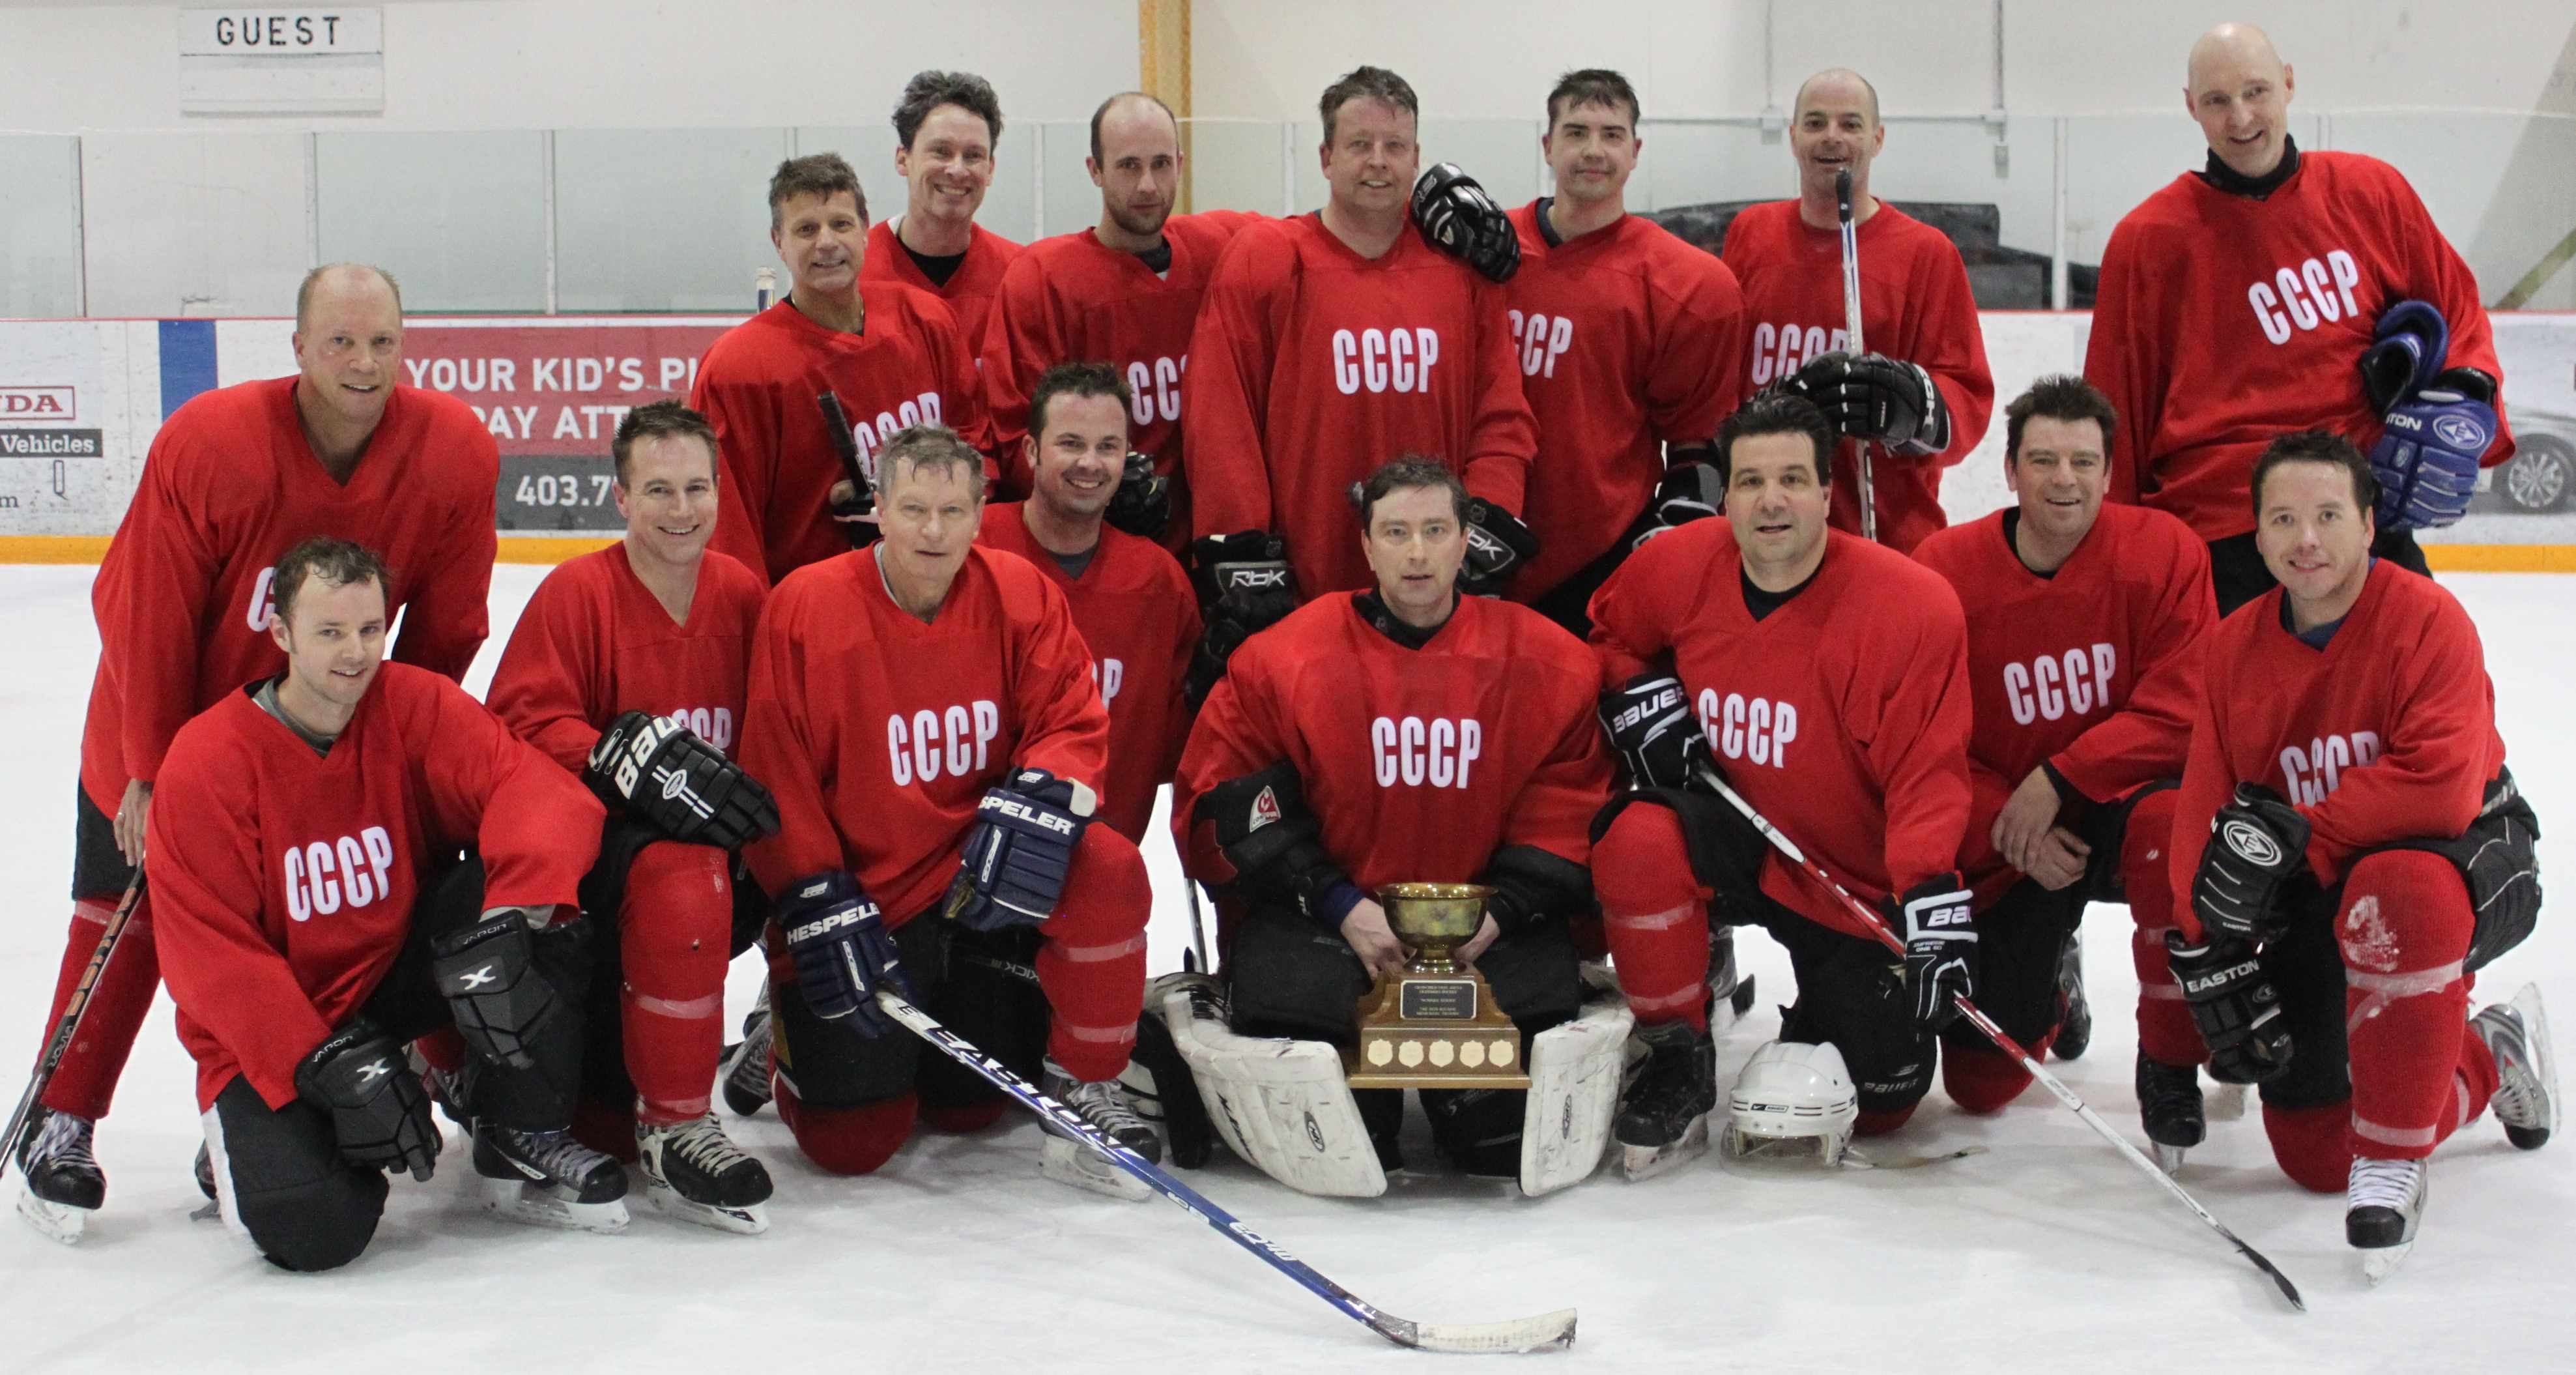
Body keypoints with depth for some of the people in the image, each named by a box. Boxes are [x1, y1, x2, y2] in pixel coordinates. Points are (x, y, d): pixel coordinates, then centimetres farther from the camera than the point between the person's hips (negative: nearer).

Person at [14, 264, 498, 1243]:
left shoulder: (456, 453, -22)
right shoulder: (206, 445, -28)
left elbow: (445, 631, -9)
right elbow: (146, 618, -19)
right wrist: (149, 772, -16)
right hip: (176, 716, -2)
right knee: (128, 911, 1)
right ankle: (60, 1124, 13)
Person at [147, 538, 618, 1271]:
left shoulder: (415, 707, -9)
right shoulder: (207, 762, -17)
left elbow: (530, 786, -23)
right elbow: (210, 952, -18)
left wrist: (511, 914, -43)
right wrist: (329, 1064, -29)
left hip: (400, 971, 3)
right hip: (272, 1030, -3)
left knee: (528, 898, -25)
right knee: (312, 1226, -28)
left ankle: (523, 1138, -9)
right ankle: (246, 1135, 10)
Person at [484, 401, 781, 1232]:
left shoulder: (743, 595, 7)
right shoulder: (576, 592, -8)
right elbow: (519, 726, -14)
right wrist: (629, 759, -29)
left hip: (704, 841, 6)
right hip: (586, 831, -6)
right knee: (680, 882, -35)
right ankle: (673, 1128, -20)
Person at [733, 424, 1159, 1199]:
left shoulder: (1021, 594, -4)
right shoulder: (805, 609, -11)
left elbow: (1073, 719, -6)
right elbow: (776, 778, -9)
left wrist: (1038, 802, -28)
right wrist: (820, 913, -15)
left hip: (979, 880, 3)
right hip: (860, 896, -3)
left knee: (1109, 871, -25)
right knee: (855, 1142, -6)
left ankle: (1086, 1092, -5)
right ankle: (793, 1024, 29)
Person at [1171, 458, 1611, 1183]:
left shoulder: (1549, 663, 3)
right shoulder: (1282, 659, -1)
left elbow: (1571, 810, 4)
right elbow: (1221, 800, -1)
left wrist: (1501, 912, -11)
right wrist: (1339, 906, -11)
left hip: (1486, 931, 1)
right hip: (1324, 924, 0)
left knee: (1507, 1135, -20)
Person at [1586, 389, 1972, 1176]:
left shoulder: (1914, 607, -21)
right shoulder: (1678, 566, -11)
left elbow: (1928, 776, -20)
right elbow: (1606, 634, 12)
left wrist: (1932, 903, -32)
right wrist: (1637, 698, -8)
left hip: (1858, 883, -1)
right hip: (1733, 840, 2)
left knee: (1881, 1104, 1)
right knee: (1637, 838, -33)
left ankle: (1822, 1018, 38)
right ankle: (1677, 1062, -12)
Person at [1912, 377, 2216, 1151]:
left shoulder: (2164, 552, -11)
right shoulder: (1944, 572, -9)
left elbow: (2178, 716, -15)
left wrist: (2058, 780, -23)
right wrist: (2012, 831, -18)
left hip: (2125, 798, -1)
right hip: (2004, 845, 1)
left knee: (2170, 827, -40)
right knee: (1980, 1081, -3)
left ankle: (2170, 1067, -17)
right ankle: (2051, 984, 36)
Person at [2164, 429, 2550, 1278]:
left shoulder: (2429, 621, -18)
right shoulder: (2237, 645, -2)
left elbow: (2442, 788, -30)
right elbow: (2204, 813, -2)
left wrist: (2293, 835, -29)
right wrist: (2213, 955, -12)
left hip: (2466, 862, -5)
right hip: (2314, 897, 6)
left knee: (2397, 894, -44)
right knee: (2312, 1153, 2)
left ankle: (2393, 1160, -27)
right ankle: (2488, 1060, 32)